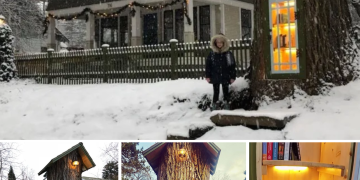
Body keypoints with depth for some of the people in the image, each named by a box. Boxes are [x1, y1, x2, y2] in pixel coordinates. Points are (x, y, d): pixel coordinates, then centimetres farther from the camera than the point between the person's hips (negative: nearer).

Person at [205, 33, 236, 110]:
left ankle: (227, 107, 13)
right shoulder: (212, 54, 0)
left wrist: (233, 77, -3)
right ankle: (215, 107, 12)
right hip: (215, 77, 0)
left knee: (226, 92, 6)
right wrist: (208, 76, -2)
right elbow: (208, 65, 3)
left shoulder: (228, 54, -2)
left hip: (225, 77, 0)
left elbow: (233, 66, 0)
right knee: (216, 92, 5)